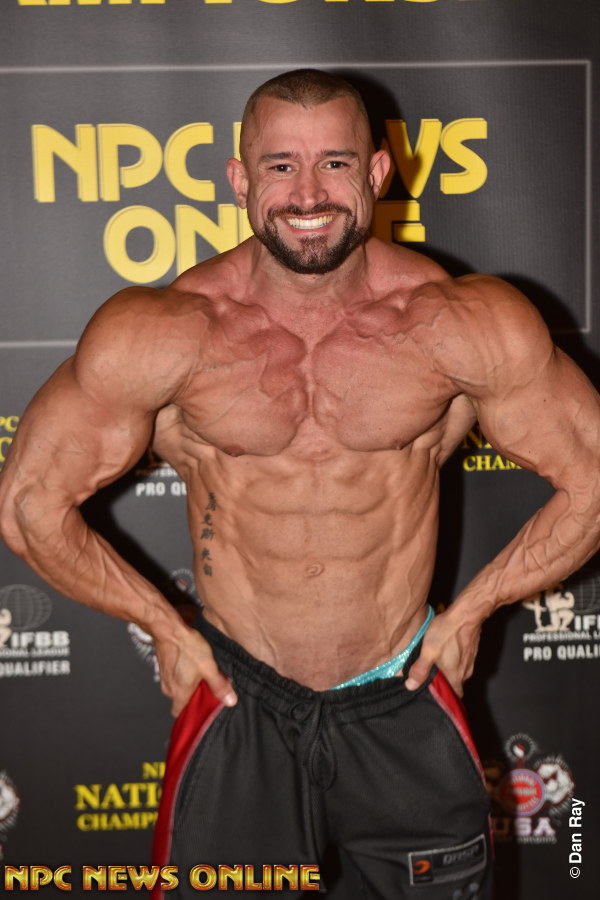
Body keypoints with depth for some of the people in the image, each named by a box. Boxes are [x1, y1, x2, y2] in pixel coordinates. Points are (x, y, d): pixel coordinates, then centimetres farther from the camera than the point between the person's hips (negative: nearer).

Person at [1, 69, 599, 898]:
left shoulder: (468, 325, -12)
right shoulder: (157, 333, -13)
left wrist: (470, 610, 0)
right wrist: (164, 627, 0)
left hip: (404, 707, 1)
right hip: (239, 711, 0)